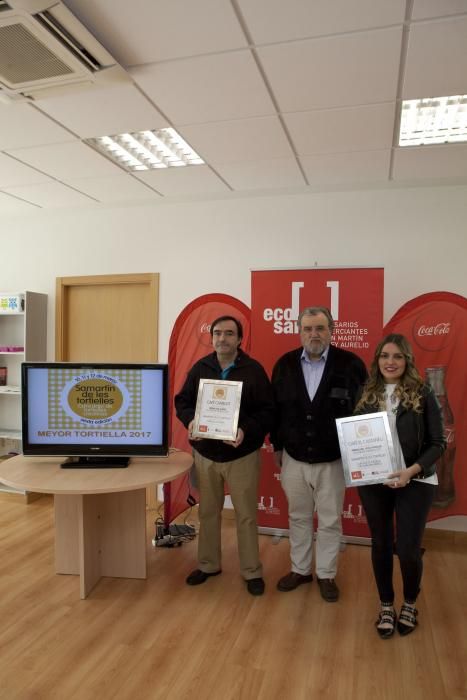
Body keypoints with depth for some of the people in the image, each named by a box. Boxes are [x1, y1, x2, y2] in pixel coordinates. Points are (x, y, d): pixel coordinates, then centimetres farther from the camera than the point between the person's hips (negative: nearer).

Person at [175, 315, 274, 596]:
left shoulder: (254, 370, -8)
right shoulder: (200, 368, 1)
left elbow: (267, 411, -10)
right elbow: (183, 401, 6)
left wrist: (246, 431, -27)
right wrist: (190, 421, -15)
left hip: (242, 455, -3)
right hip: (205, 453, 3)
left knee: (246, 515, 8)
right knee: (208, 512, 16)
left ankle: (252, 572, 25)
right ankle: (208, 565, 35)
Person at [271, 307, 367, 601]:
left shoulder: (351, 364, -11)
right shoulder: (285, 364, -3)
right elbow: (276, 408, 5)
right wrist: (277, 446, 8)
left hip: (333, 460, -2)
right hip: (294, 458, 2)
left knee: (330, 521, 13)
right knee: (298, 517, 17)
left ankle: (327, 575, 33)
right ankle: (300, 570, 36)